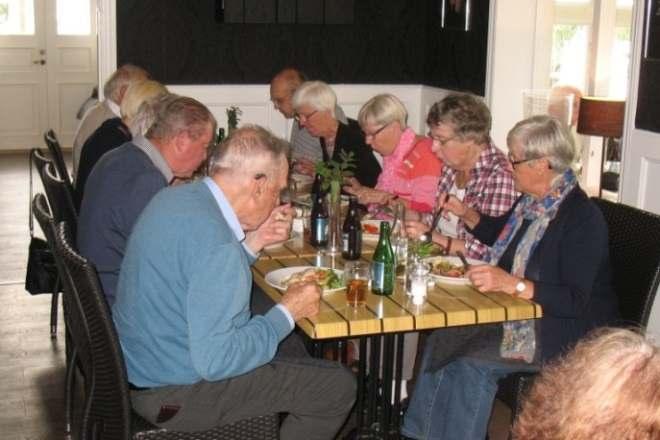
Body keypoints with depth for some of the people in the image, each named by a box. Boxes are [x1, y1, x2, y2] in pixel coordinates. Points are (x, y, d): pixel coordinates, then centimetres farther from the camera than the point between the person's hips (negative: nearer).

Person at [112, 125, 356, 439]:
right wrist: (288, 313, -18)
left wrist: (253, 242, 2)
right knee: (338, 386, -3)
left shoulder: (175, 198, -1)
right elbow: (214, 361, -30)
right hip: (177, 395, -9)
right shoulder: (214, 243, -29)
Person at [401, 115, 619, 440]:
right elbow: (499, 233, 28)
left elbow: (576, 301, -28)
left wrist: (512, 284, -35)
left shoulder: (583, 217, -21)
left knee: (472, 361, -22)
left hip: (561, 336, -8)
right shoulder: (533, 200, 5)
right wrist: (465, 213, 11)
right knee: (442, 342, -8)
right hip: (516, 313, 8)